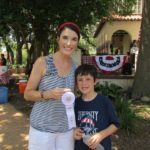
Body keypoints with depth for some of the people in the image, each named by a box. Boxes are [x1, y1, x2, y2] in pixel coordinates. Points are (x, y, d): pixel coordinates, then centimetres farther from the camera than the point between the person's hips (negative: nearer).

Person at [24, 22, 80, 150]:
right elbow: (27, 94, -6)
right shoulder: (42, 62, -10)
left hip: (66, 129, 4)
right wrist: (48, 94, -23)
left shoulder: (75, 68, 2)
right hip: (42, 128, -3)